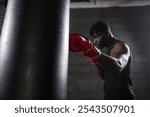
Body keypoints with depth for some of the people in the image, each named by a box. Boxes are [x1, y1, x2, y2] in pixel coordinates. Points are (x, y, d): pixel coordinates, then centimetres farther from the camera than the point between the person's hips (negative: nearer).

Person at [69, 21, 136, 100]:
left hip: (122, 97, -9)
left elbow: (118, 66, -32)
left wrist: (95, 53, -45)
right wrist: (95, 60, 7)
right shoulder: (110, 50, 19)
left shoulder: (121, 46, -8)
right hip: (110, 97, 9)